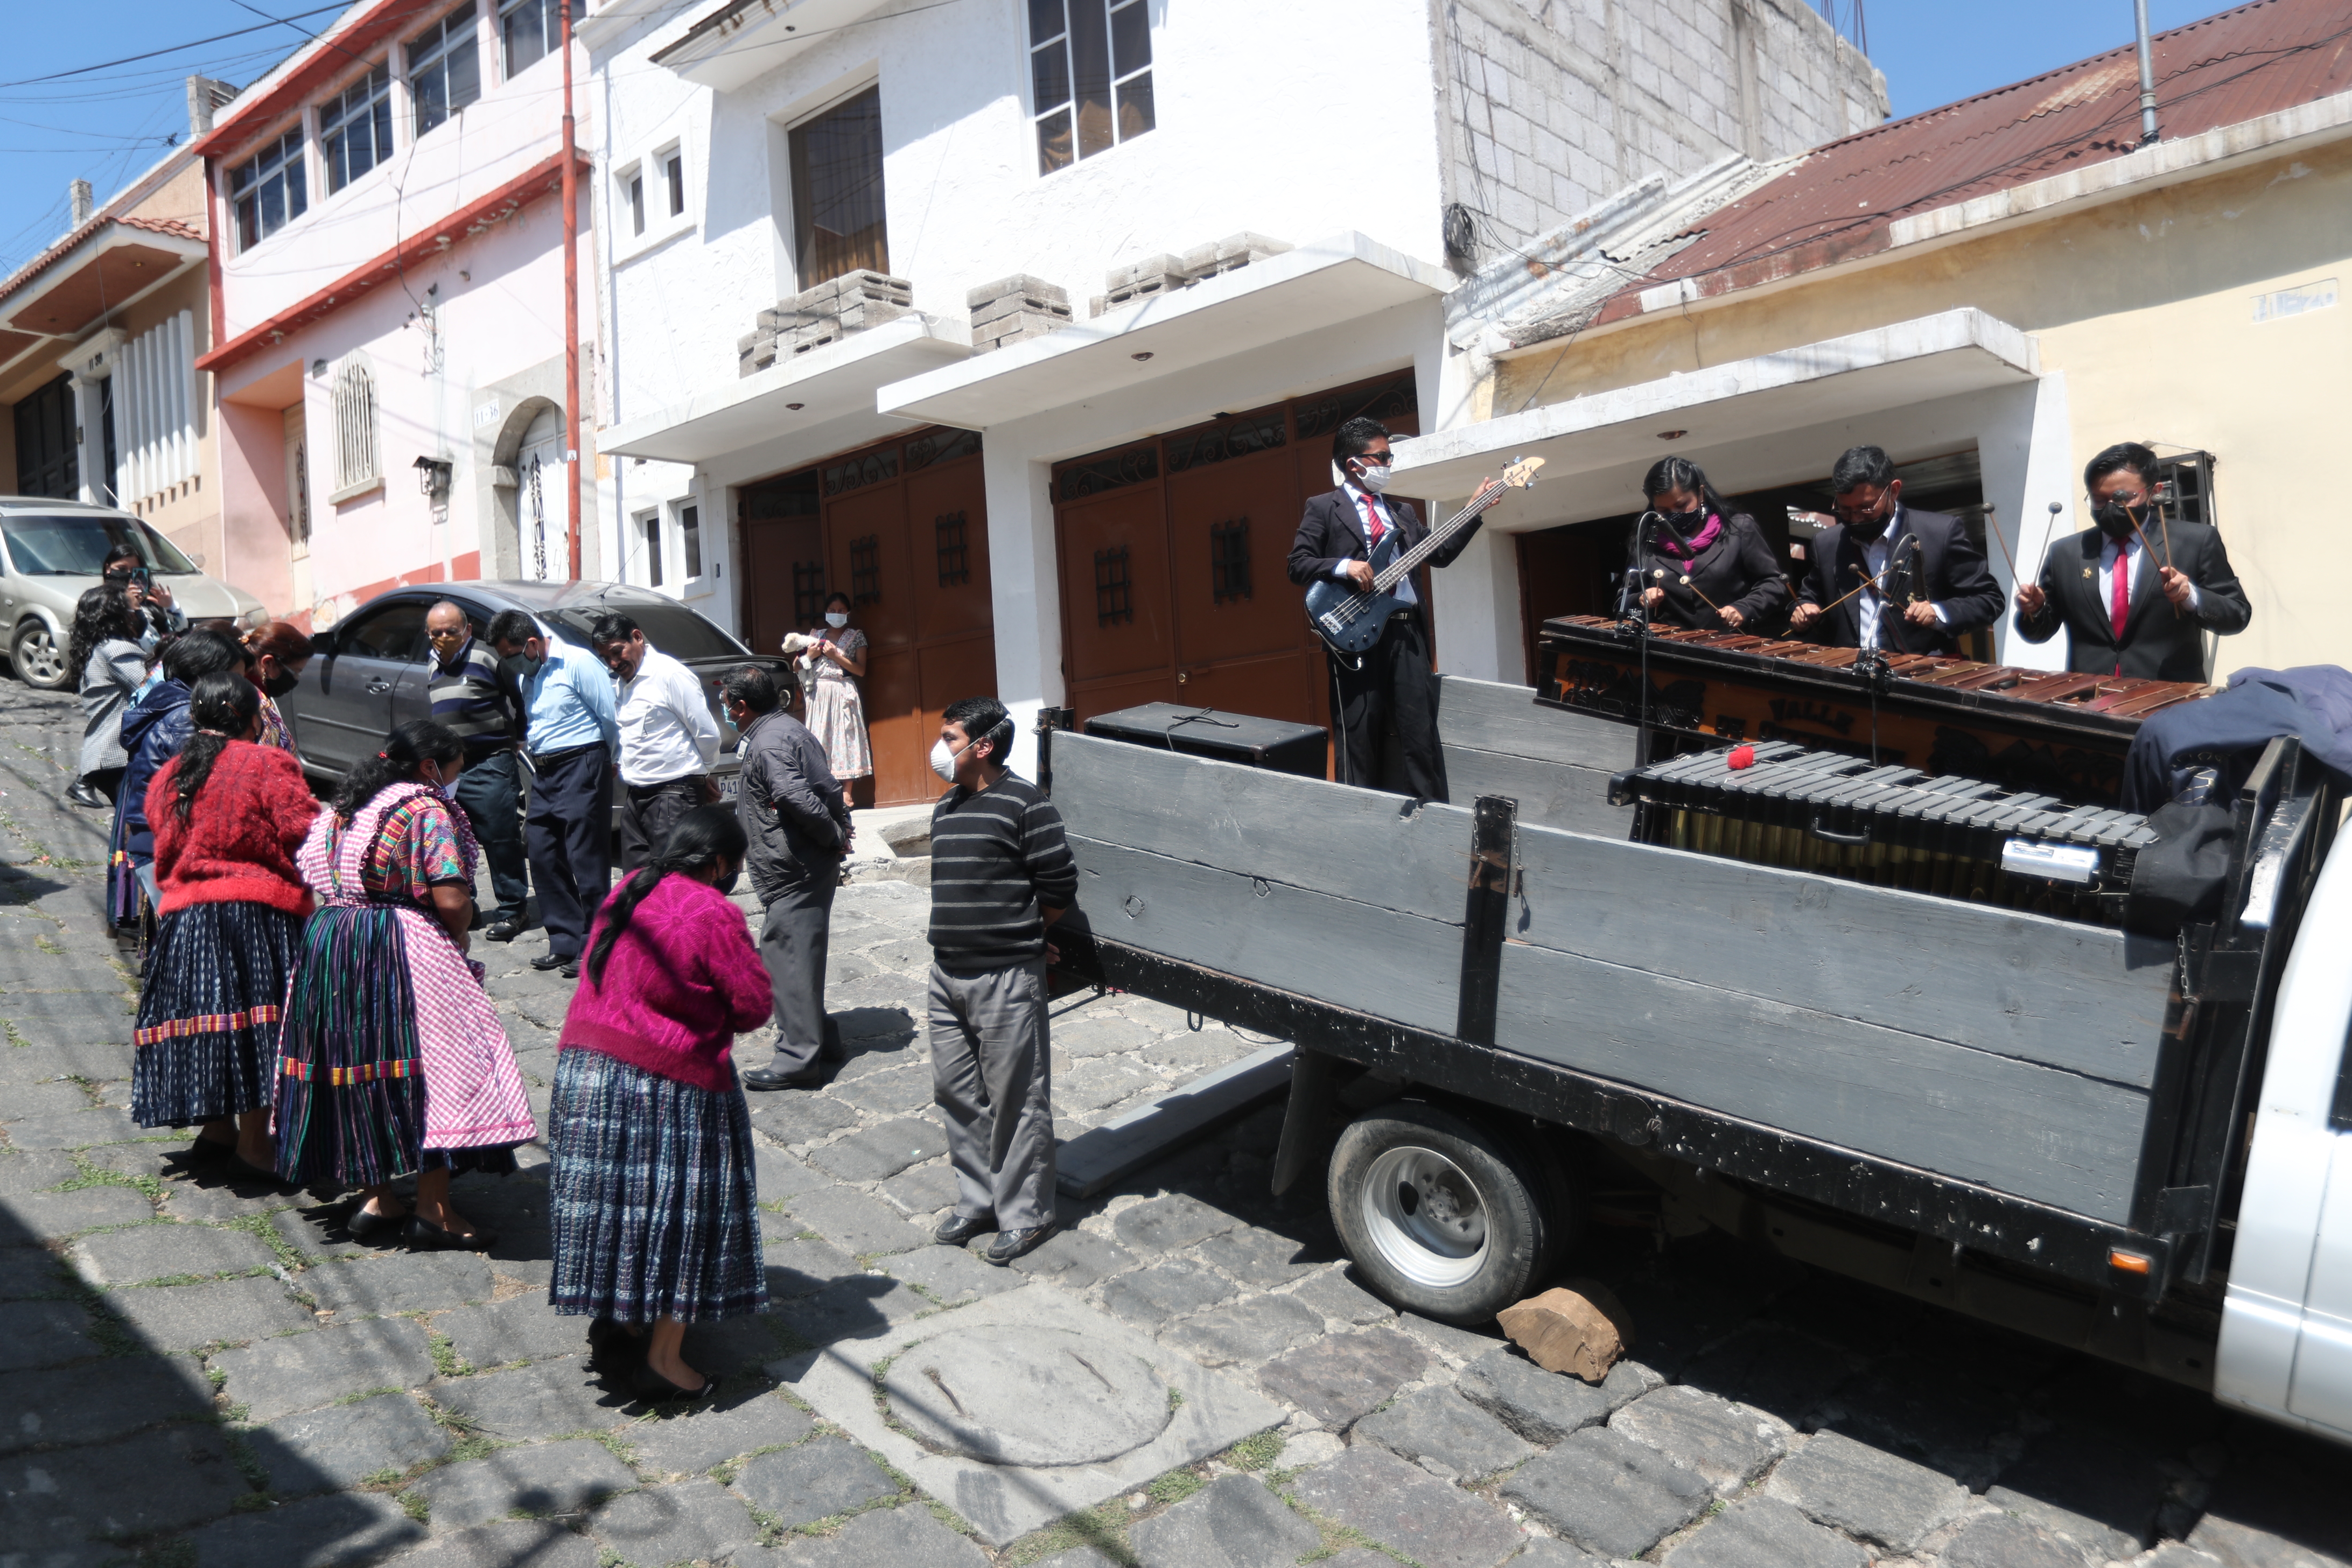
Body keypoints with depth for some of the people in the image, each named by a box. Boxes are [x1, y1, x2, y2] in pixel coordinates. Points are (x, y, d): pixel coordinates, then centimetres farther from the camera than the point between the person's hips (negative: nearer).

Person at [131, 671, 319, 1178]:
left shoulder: (168, 775, 13)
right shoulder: (268, 764, -9)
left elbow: (163, 850, 19)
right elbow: (307, 837, -14)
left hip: (184, 916, 7)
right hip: (259, 910, -6)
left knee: (208, 1018, 15)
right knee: (257, 1022, -1)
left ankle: (217, 1130, 27)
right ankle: (253, 1143, 4)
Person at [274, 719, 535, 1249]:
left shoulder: (345, 805, 15)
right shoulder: (427, 810, -10)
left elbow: (312, 874, 16)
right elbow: (451, 898, -19)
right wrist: (458, 943, 0)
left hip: (328, 941, 9)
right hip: (401, 952, -9)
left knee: (360, 1066, 15)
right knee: (434, 1063, -3)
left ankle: (374, 1199, 23)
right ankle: (433, 1210, -2)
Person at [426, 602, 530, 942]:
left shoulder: (486, 657, -9)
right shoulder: (434, 668, 16)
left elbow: (521, 696, -8)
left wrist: (516, 737, -3)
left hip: (491, 765, -8)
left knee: (501, 841, -4)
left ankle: (511, 910, 6)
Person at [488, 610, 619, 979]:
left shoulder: (577, 663, -11)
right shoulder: (525, 675, 14)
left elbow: (610, 716, -11)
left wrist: (603, 760, 1)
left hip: (580, 768, -9)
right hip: (543, 774, 9)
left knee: (586, 860, -6)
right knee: (543, 857, 8)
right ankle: (565, 942, 16)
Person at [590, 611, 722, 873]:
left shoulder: (670, 675, -10)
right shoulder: (620, 682, 15)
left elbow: (707, 733, -9)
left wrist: (702, 775, 5)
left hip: (673, 795, -8)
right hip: (634, 796, 8)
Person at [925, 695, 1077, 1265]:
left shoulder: (1024, 802, -11)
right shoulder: (946, 808, 13)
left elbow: (1060, 887, -10)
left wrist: (1019, 936, 2)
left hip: (1005, 978, -8)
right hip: (948, 973, 8)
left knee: (1016, 1099, 1)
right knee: (955, 1090, 14)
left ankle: (1025, 1214, 13)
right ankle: (977, 1201, 28)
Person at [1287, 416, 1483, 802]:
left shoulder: (1402, 512, 23)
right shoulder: (1323, 508, 6)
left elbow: (1440, 553, 20)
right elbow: (1298, 565, -2)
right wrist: (1344, 566, -15)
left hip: (1408, 633, 5)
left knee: (1421, 730, 1)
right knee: (1360, 732, -2)